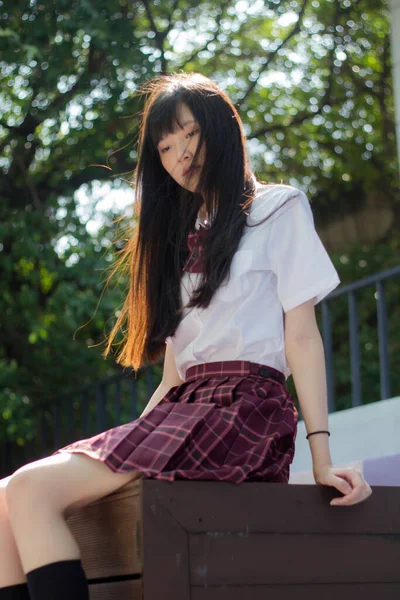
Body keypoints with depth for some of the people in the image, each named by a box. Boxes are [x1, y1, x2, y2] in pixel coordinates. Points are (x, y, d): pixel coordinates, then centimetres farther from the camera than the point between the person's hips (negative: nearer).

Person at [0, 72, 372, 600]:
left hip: (245, 411, -7)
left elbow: (302, 333, 0)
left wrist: (322, 457, -10)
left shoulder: (277, 209, 10)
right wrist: (129, 445, 9)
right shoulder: (181, 236, 29)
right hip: (181, 411, 7)